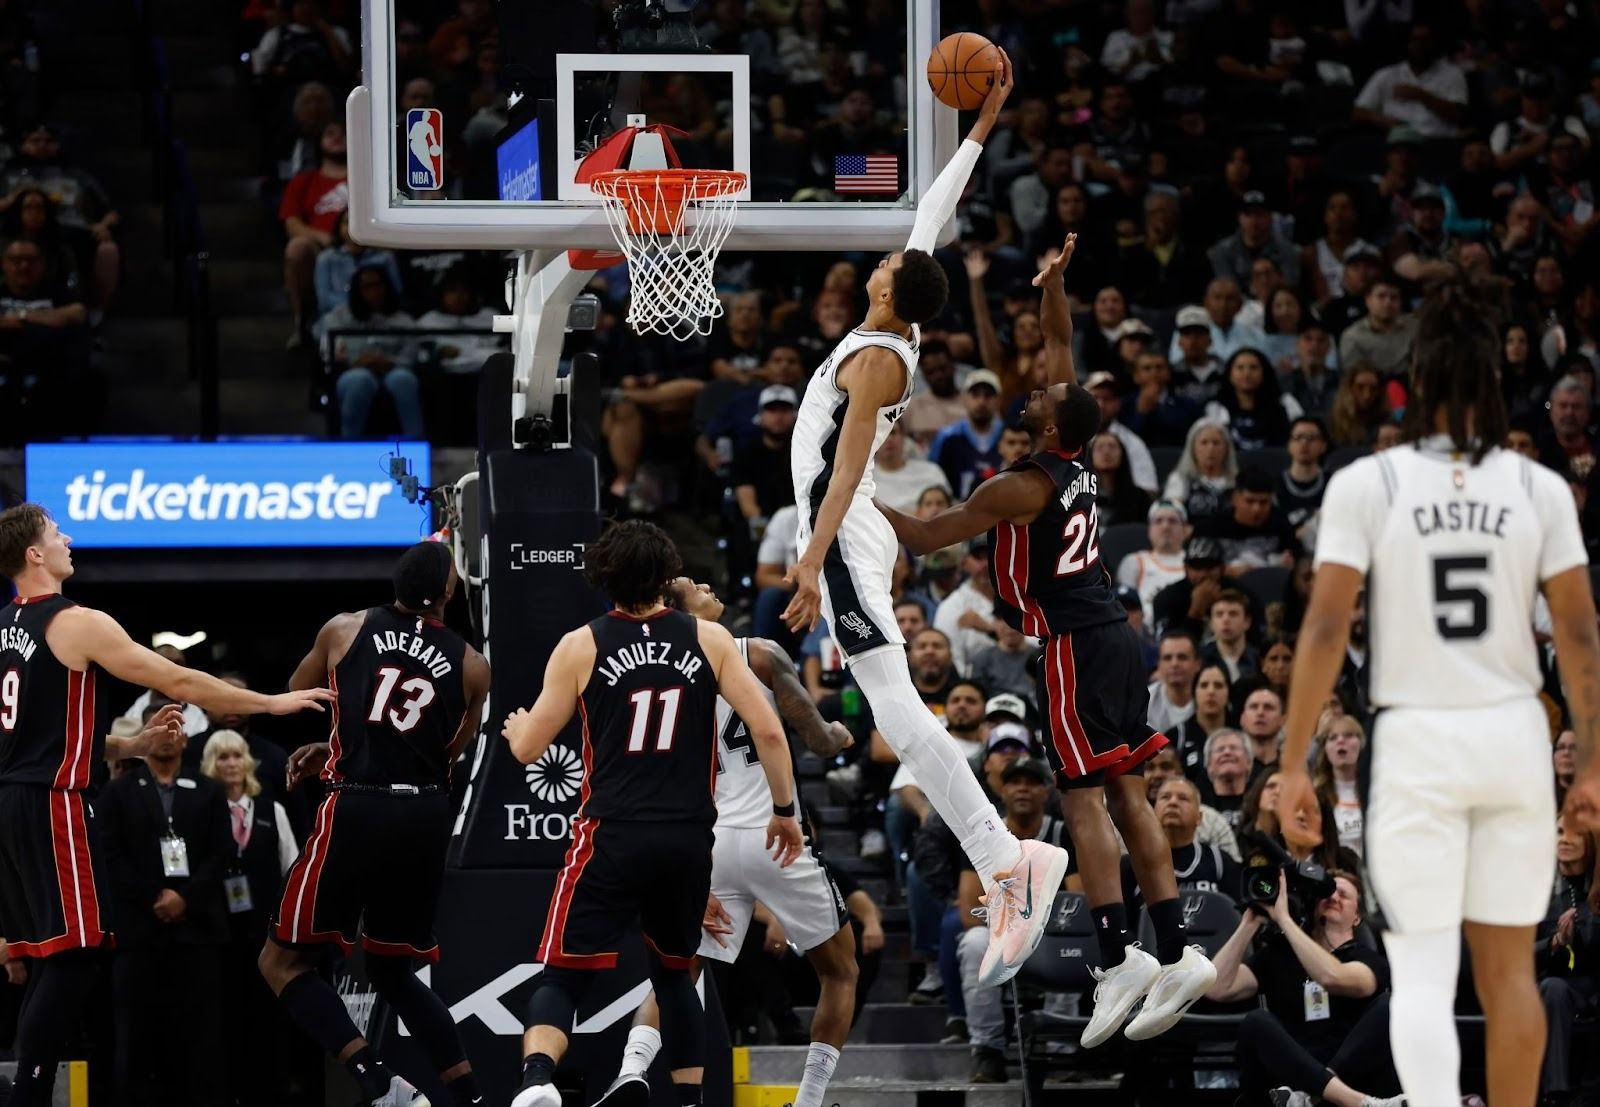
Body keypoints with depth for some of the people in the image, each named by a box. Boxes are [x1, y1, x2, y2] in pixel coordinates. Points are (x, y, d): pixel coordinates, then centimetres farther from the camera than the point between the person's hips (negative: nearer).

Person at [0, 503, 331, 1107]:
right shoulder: (77, 624, -11)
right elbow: (179, 682, -8)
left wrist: (130, 745, 20)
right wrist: (274, 702, 2)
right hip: (53, 805, -9)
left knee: (50, 962, 14)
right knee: (74, 958, -8)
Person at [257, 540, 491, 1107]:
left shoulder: (346, 630, 3)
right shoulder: (472, 665, 7)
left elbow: (294, 696, 21)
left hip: (358, 811, -4)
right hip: (426, 819, 4)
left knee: (282, 962, 5)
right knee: (392, 971, 23)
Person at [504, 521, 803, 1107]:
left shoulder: (580, 647, -1)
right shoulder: (709, 639, 3)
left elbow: (528, 748, 4)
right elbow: (768, 731, -2)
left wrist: (516, 726, 28)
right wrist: (784, 810, 12)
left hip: (613, 838, -2)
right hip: (689, 839, 2)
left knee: (562, 976, -1)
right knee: (673, 973, 24)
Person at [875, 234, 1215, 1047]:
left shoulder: (1025, 486, -14)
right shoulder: (1075, 461, 8)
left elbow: (928, 536, -9)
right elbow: (1061, 349, 21)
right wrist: (1054, 286, 19)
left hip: (1074, 646, -8)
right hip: (1112, 636, 8)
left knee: (1081, 797, -10)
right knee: (1124, 795, 7)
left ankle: (1118, 959, -17)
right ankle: (1176, 955, 4)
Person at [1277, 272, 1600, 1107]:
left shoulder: (1365, 484, -7)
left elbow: (1325, 629, -9)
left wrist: (1294, 763, -4)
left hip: (1417, 743, -2)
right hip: (1515, 737, 2)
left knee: (1423, 975, -1)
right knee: (1508, 968, 13)